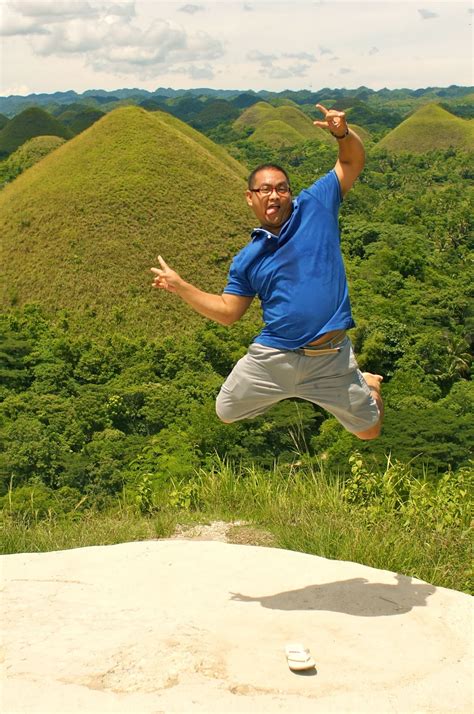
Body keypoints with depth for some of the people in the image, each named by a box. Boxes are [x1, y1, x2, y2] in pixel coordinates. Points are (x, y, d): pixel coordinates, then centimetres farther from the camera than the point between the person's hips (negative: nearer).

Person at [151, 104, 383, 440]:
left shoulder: (315, 205, -1)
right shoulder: (247, 260, 3)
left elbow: (353, 160, 4)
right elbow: (228, 311, 9)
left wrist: (343, 132, -18)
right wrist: (180, 285, 3)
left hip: (330, 358, -2)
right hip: (272, 356, 2)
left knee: (369, 431, 9)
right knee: (226, 413, 15)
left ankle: (366, 384, 43)